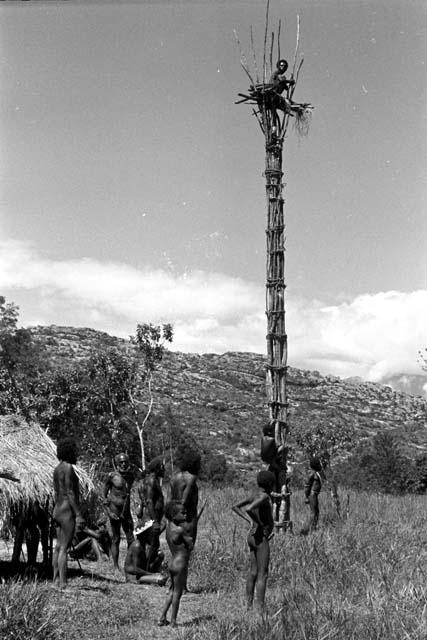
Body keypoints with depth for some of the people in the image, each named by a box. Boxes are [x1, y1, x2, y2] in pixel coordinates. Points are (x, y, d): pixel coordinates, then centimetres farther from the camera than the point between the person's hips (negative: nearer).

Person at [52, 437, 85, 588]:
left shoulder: (57, 469, 15)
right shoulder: (68, 468, -13)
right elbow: (70, 493, -17)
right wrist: (79, 515, -17)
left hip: (58, 510, 10)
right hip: (68, 512, -10)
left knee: (58, 547, 10)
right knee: (64, 548, -10)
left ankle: (56, 581, 14)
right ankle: (63, 584, -10)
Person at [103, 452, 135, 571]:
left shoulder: (130, 476, 5)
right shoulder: (112, 476, -9)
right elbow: (104, 495, -3)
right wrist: (108, 511, -10)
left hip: (126, 511, 5)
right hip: (114, 511, -4)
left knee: (131, 539, 1)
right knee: (116, 539, 1)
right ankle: (116, 567, 8)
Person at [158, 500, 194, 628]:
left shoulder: (169, 525, 4)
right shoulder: (180, 529, -20)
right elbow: (191, 547, -14)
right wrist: (189, 538, -1)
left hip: (172, 563, 8)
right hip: (180, 565, -8)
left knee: (172, 591, 22)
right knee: (177, 593, 5)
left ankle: (162, 618, 25)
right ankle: (173, 622, 14)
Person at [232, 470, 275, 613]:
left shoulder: (255, 497, 9)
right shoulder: (264, 497, -16)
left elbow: (236, 507, 10)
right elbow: (249, 509, -31)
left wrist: (250, 521, 5)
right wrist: (259, 524, -19)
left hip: (252, 537, 9)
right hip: (261, 538, -9)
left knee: (253, 572, 13)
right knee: (263, 574, -5)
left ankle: (249, 605, 18)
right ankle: (260, 609, -4)